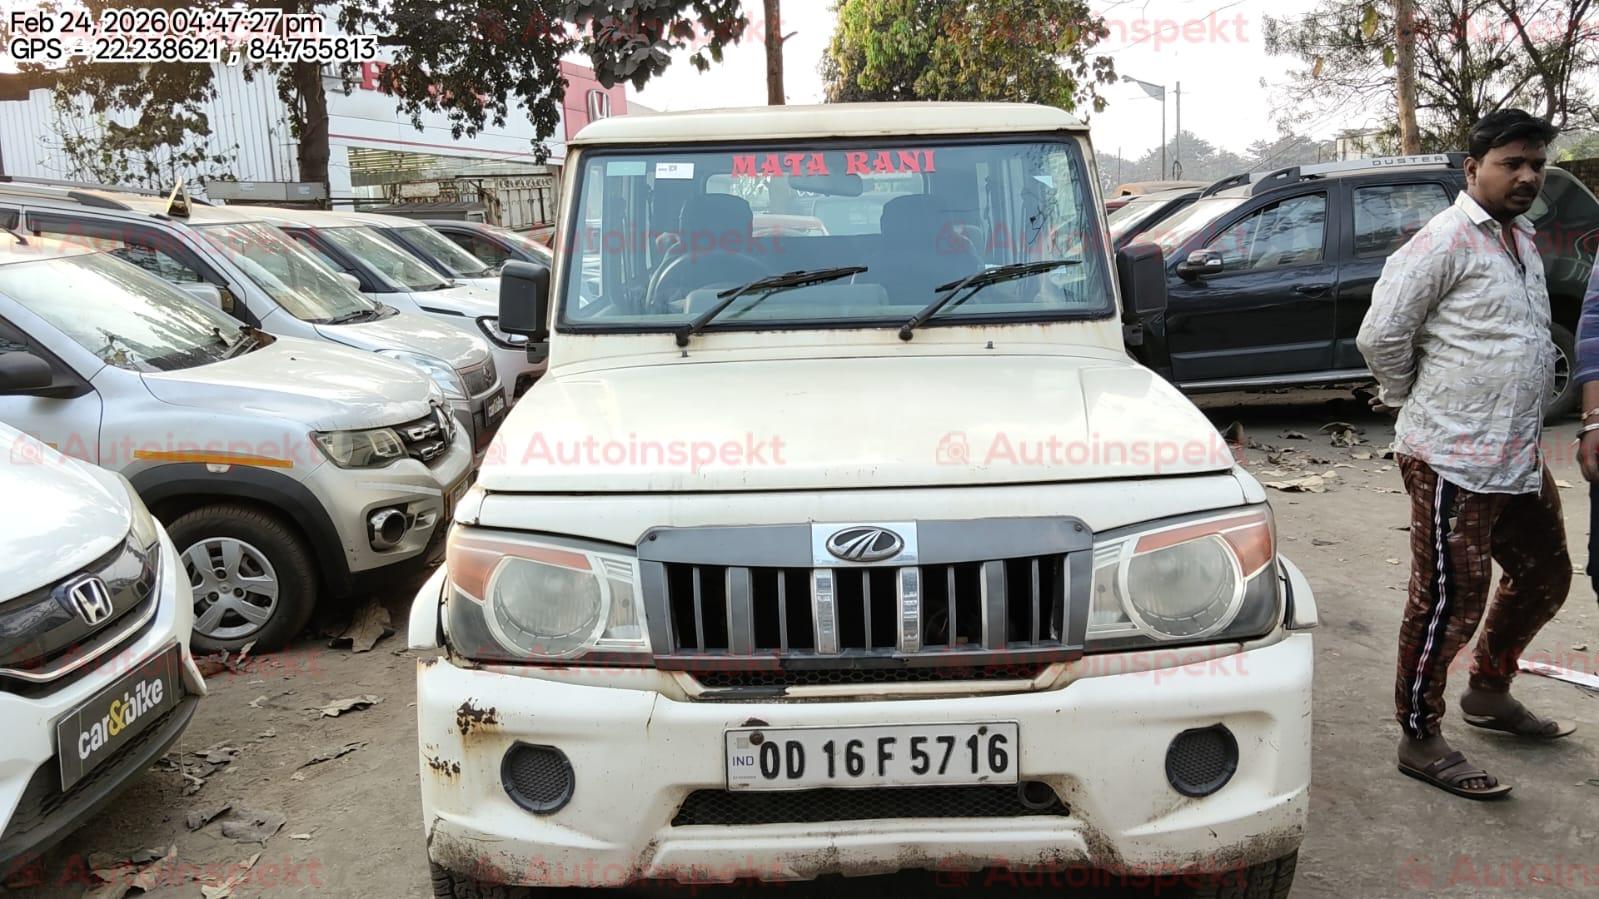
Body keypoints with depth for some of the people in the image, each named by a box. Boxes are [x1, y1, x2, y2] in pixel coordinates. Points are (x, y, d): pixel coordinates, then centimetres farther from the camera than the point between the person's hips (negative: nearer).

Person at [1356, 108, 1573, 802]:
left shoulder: (1521, 238, 15)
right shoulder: (1448, 239, -13)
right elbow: (1381, 334, -17)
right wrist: (1409, 400, -2)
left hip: (1518, 457, 9)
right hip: (1454, 463, -9)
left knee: (1544, 576, 21)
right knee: (1449, 602, -3)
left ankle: (1489, 691, 41)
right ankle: (1420, 740, 10)